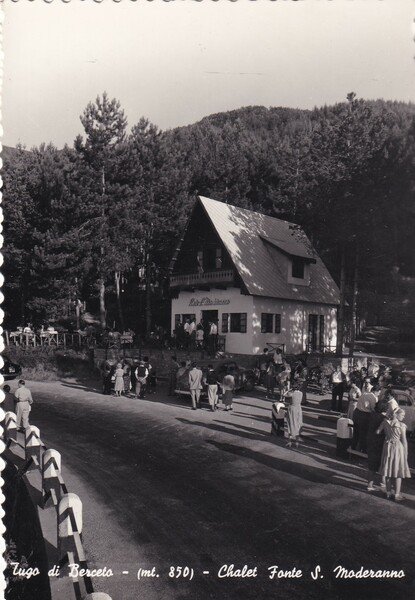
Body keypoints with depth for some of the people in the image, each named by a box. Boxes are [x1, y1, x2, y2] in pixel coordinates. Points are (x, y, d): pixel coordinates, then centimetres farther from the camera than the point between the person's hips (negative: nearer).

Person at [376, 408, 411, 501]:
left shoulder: (385, 422, -4)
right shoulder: (402, 426, -14)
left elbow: (377, 432, -3)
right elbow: (404, 441, -10)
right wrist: (406, 453, 0)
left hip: (388, 447, 5)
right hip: (398, 447, -4)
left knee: (388, 471, 15)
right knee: (399, 472, 6)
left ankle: (388, 492, 24)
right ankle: (397, 495, 10)